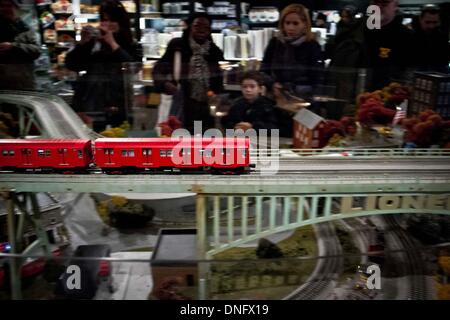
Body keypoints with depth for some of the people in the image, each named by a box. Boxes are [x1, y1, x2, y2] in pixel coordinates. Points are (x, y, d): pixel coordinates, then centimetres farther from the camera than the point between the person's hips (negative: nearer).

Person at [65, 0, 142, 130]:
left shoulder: (132, 46, 7)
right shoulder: (93, 43, 11)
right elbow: (70, 65, 7)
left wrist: (112, 43, -9)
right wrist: (83, 42, -5)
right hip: (89, 107, 2)